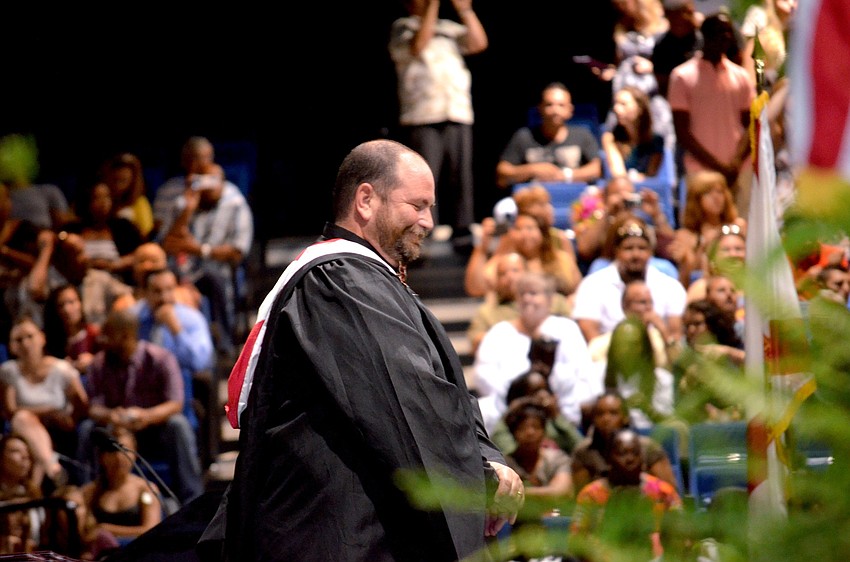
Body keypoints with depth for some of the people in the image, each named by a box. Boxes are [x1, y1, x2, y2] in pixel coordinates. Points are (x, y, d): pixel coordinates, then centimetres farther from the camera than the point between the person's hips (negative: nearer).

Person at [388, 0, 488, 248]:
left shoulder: (449, 29, 21)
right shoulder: (402, 28, 9)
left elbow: (479, 43, 9)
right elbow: (417, 46, -11)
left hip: (458, 115, 4)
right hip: (422, 118, -4)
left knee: (459, 179, 2)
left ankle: (462, 234, 6)